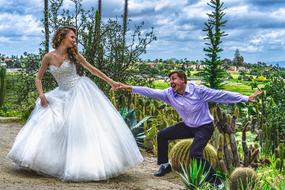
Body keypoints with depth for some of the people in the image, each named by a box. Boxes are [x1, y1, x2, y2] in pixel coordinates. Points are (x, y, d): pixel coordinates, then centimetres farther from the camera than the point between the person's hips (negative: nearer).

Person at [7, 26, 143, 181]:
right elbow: (38, 78, 5)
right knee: (49, 124, -2)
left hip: (80, 91, -2)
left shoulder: (73, 55, -3)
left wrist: (110, 82, 8)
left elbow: (92, 69, 7)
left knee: (83, 125, -7)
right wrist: (41, 95, -11)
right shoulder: (49, 57, -3)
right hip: (63, 95, 2)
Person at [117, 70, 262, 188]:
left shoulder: (198, 90, -25)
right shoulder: (169, 94, -10)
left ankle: (216, 181, -11)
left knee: (194, 153, -27)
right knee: (162, 135, 4)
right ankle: (164, 165, 25)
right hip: (188, 126, 6)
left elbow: (222, 95, -24)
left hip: (204, 127, -6)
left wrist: (246, 98, -25)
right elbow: (152, 92, -11)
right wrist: (131, 88, -19)